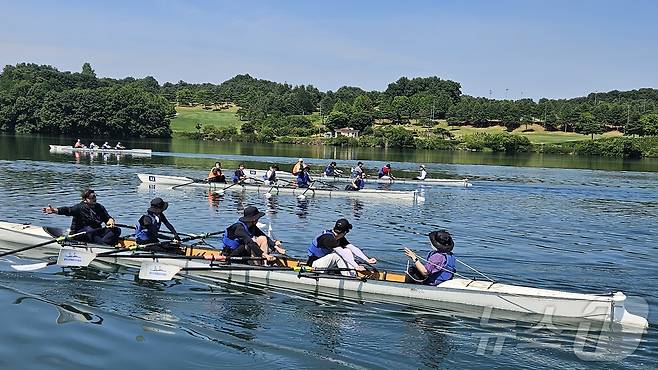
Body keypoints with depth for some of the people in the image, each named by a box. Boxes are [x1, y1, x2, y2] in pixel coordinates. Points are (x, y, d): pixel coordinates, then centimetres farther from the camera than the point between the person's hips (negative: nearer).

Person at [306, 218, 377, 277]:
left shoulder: (340, 238, 0)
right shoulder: (328, 238, -27)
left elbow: (353, 248, -6)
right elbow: (342, 253, -34)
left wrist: (367, 260, -15)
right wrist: (356, 266, -39)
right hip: (315, 264, -8)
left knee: (348, 251, -7)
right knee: (338, 255, -30)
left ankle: (353, 276, -15)